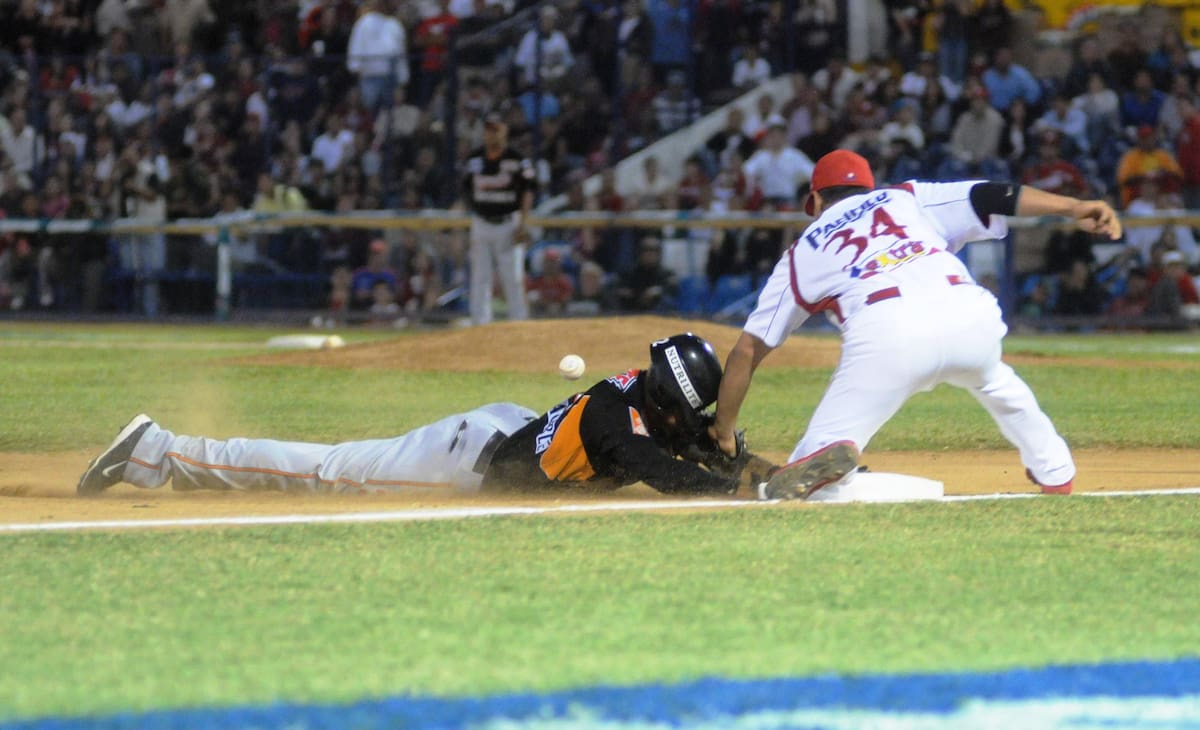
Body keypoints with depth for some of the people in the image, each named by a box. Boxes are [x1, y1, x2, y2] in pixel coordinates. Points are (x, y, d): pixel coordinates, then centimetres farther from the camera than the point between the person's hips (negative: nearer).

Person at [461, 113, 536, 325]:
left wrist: (522, 224, -9)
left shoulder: (517, 160, -4)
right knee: (480, 278, 2)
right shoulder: (475, 159, 8)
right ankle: (480, 323, 5)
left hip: (508, 224, -4)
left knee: (513, 278, -3)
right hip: (480, 225, 4)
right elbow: (467, 189, 16)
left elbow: (528, 192, -3)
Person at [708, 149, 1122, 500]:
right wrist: (1073, 208, 10)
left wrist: (724, 430, 37)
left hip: (886, 331, -3)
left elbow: (748, 350, 29)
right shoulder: (907, 199, 34)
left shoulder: (802, 253, 31)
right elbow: (986, 197, 18)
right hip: (971, 317, 3)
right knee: (995, 383, 39)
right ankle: (1056, 475, 35)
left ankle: (828, 455, -33)